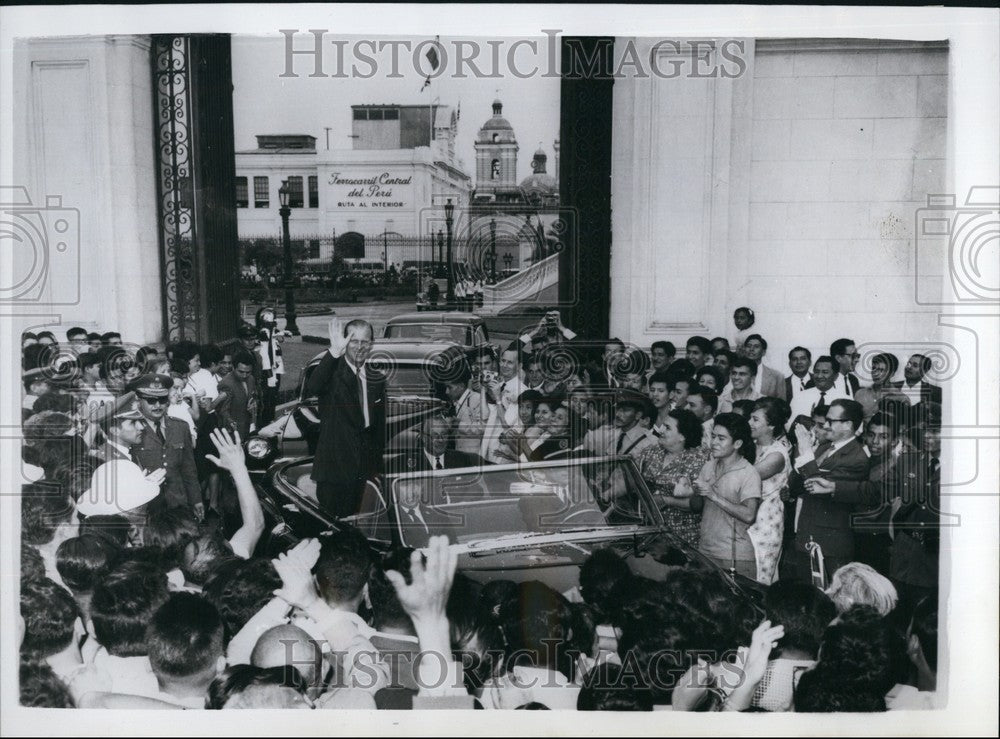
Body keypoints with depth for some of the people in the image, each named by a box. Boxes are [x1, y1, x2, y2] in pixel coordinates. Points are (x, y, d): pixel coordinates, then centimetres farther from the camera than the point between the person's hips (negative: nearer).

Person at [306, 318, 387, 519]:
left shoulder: (377, 380, 9)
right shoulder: (332, 372, -8)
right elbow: (311, 388, -32)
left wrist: (377, 463, 13)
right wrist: (334, 352, -40)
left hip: (362, 470, 5)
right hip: (333, 465, -5)